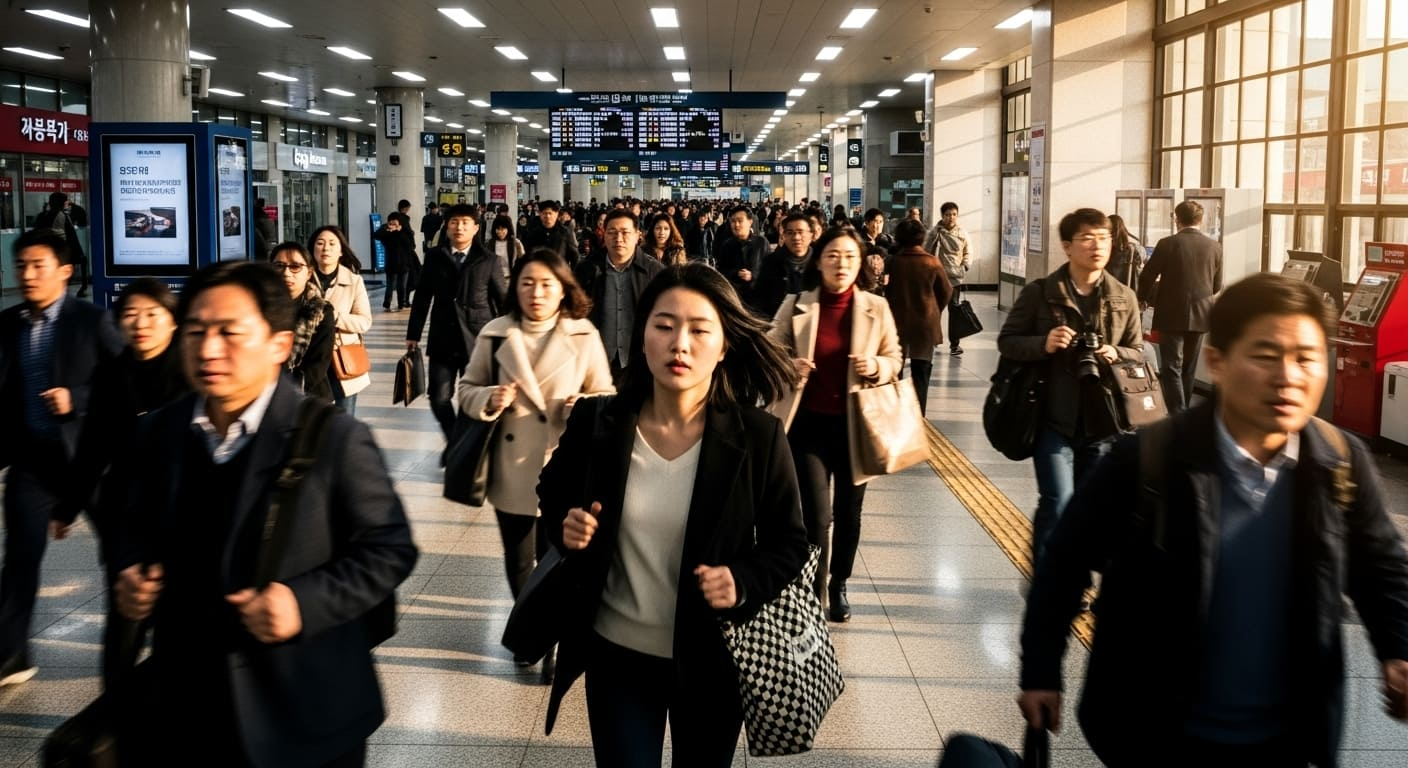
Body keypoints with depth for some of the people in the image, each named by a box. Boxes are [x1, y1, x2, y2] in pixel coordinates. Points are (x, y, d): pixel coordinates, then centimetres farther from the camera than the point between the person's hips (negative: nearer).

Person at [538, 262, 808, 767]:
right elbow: (553, 497, 9)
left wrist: (743, 583, -23)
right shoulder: (595, 422, -10)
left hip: (712, 661, 0)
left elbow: (789, 543, -4)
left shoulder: (757, 436, -15)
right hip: (616, 655, 1)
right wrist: (566, 526, -12)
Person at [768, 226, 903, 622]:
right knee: (816, 512, -9)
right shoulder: (795, 306, -4)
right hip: (809, 422, -2)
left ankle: (839, 586, 34)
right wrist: (789, 366, -19)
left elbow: (895, 360, 6)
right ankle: (814, 592, 5)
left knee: (848, 511, 14)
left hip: (855, 424, 2)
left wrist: (876, 366, -16)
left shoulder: (877, 308, -1)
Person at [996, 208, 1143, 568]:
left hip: (1100, 418, 4)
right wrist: (1043, 344, -19)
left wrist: (1117, 355, -10)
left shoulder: (1124, 298, 4)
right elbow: (1006, 341, 0)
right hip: (1054, 417, -3)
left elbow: (1138, 352, 12)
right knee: (1057, 502, -9)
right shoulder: (1039, 292, -5)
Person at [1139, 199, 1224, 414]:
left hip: (1172, 315, -4)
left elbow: (1147, 276, -6)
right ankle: (1185, 410, 28)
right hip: (1200, 315, 4)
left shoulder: (1168, 244, -12)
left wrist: (1143, 298, 14)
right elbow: (1217, 286, 9)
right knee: (1188, 368, 17)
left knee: (1172, 368, -1)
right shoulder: (1214, 246, 0)